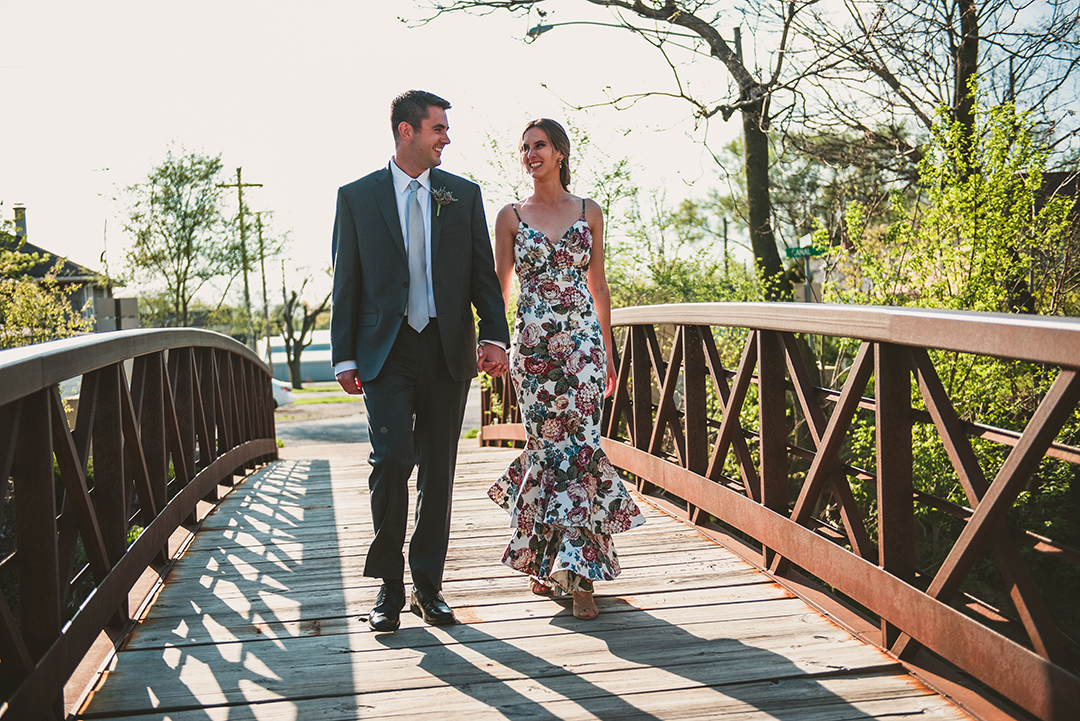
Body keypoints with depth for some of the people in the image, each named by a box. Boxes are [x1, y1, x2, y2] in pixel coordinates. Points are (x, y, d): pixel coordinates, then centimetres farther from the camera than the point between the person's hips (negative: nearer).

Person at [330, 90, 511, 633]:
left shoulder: (463, 195, 10)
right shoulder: (357, 197, 6)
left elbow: (483, 272, 8)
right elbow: (346, 281, 5)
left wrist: (494, 336, -6)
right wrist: (344, 356, -1)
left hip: (448, 348, 2)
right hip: (387, 350, -2)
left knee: (438, 470, 6)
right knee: (392, 459, -12)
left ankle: (427, 586, 18)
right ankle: (389, 585, 6)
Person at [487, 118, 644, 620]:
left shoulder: (589, 212, 9)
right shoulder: (510, 216, 7)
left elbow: (598, 284, 12)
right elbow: (500, 287, 7)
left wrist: (607, 351, 11)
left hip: (583, 342, 1)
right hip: (533, 345, 0)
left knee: (581, 447, -6)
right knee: (549, 447, 0)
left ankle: (578, 575, 1)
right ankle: (542, 560, 21)